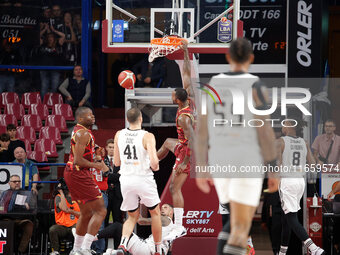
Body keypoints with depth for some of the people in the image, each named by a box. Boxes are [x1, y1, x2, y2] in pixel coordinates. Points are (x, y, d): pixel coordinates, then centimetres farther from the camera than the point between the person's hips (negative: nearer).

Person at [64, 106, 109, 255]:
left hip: (71, 173, 10)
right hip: (79, 174, -10)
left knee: (86, 213, 19)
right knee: (100, 210, -10)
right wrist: (97, 165, -13)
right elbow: (78, 160, -22)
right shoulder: (84, 133, -15)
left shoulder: (78, 131, 17)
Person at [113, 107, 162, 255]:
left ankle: (123, 243, -10)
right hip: (143, 179, -3)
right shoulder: (147, 136, -11)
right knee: (155, 212, 19)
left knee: (132, 216, 17)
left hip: (126, 180, 4)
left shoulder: (119, 135, 2)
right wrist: (155, 167, 2)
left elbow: (116, 162, 8)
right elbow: (154, 161, -20)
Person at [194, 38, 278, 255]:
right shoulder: (256, 87, -11)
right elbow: (265, 133, -13)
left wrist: (201, 169, 14)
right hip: (248, 164, -5)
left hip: (220, 163, 5)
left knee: (240, 220, 25)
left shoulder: (212, 86, 4)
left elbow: (202, 131, 6)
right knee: (240, 229, -4)